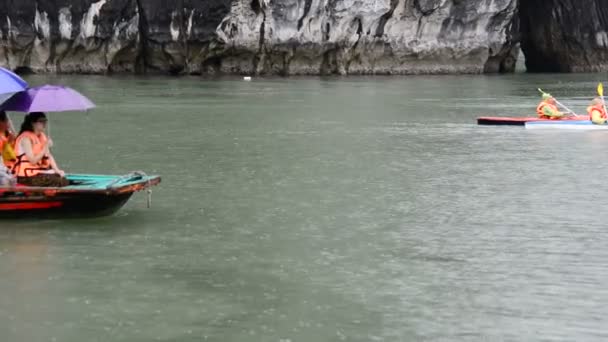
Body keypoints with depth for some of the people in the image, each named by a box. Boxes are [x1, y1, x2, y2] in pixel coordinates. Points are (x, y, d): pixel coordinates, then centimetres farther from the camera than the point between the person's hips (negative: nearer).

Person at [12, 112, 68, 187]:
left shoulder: (42, 136, 13)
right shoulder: (25, 138, -12)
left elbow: (49, 156, 8)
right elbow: (33, 161, -17)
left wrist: (57, 170, -6)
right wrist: (46, 147, -19)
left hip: (41, 172, 8)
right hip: (27, 176, -8)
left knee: (64, 180, -12)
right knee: (57, 181, -23)